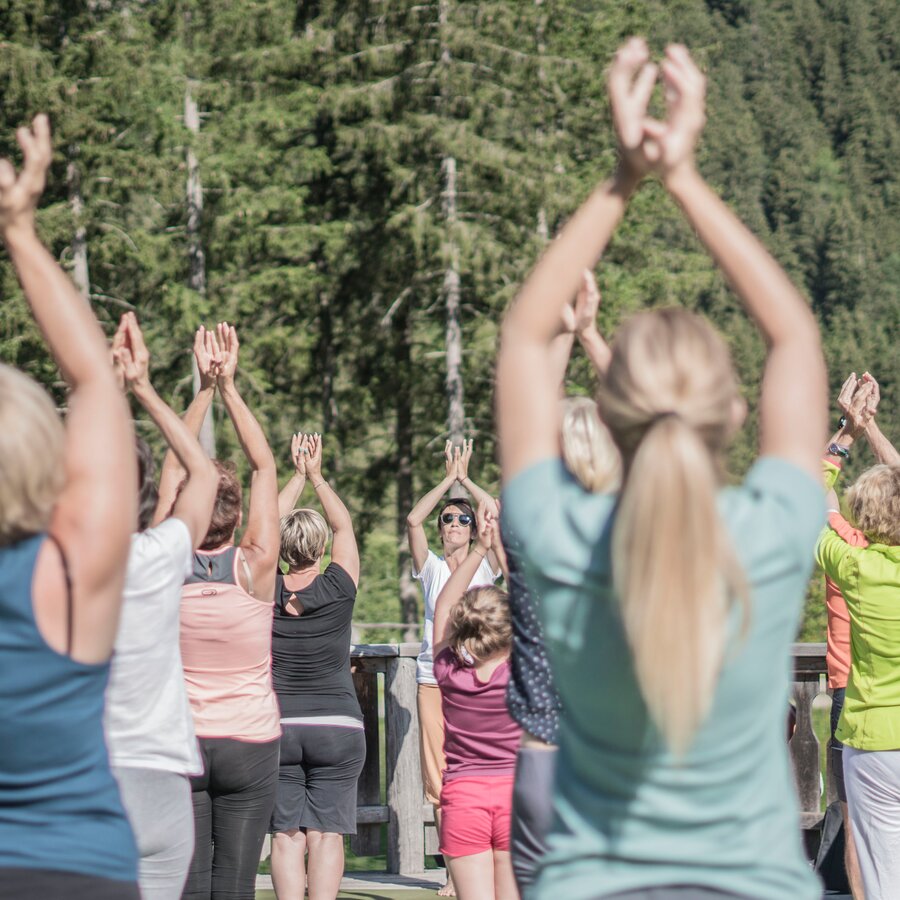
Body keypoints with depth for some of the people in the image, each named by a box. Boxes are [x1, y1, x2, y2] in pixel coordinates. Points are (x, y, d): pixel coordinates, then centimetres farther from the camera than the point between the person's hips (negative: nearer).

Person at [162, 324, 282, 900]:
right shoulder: (255, 568, -10)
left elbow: (175, 466, 3)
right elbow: (266, 466, -2)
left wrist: (205, 387, 6)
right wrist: (229, 386, -1)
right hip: (250, 743, -1)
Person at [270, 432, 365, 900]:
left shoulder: (266, 592, -3)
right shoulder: (338, 589, -6)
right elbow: (345, 526, 9)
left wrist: (299, 475, 21)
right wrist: (317, 476, 20)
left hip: (277, 726, 1)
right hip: (337, 727, -1)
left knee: (286, 835, 1)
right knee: (326, 834, -1)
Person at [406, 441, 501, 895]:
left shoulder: (485, 567, 10)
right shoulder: (431, 567, 12)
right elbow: (413, 521, -3)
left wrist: (467, 480, 2)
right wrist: (448, 479, 0)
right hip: (433, 679, 1)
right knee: (439, 778, -3)